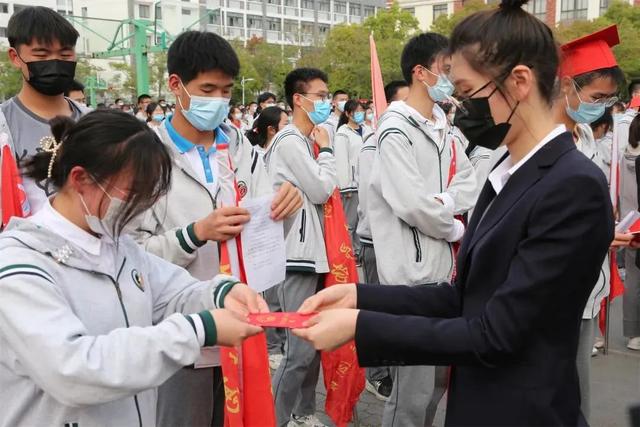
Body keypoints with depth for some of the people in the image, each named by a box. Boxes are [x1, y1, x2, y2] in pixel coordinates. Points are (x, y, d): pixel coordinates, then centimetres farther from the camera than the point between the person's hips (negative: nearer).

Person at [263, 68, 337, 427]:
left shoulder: (307, 141, 15)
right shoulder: (290, 142, -13)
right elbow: (320, 190, -15)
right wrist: (326, 150, -4)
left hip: (313, 250, 9)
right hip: (297, 253, -9)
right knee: (301, 349, -8)